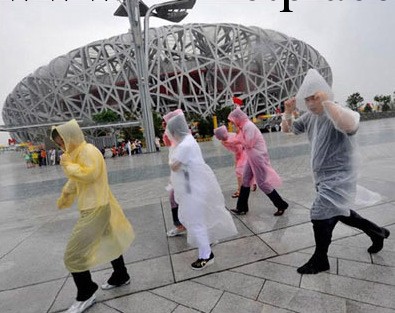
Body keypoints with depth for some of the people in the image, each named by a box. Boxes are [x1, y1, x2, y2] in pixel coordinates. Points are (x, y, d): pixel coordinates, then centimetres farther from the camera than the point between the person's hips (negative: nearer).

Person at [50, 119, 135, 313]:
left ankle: (86, 295, 13)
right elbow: (74, 181, 24)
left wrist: (68, 164, -15)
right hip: (94, 207, 11)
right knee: (109, 242, 21)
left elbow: (89, 174, -30)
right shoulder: (78, 152, 13)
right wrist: (64, 198, 33)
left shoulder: (88, 150, -16)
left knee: (73, 254, -4)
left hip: (95, 209, -10)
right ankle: (121, 277, 39)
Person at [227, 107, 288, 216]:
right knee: (245, 180, 12)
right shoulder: (244, 126, 9)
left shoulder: (248, 126, -19)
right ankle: (242, 208, 23)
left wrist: (239, 139, -8)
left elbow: (248, 144, -21)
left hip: (258, 157, -10)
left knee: (262, 183, -2)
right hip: (252, 158, 10)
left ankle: (281, 205, 14)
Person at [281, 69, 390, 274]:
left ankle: (320, 260, 15)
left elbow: (349, 125, -45)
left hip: (338, 178, -9)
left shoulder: (339, 114, -21)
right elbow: (287, 129, 11)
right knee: (338, 213, 22)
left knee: (320, 216, -7)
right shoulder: (310, 116, 3)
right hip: (323, 178, 9)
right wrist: (288, 112, -8)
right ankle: (376, 232, 46)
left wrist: (326, 102, -38)